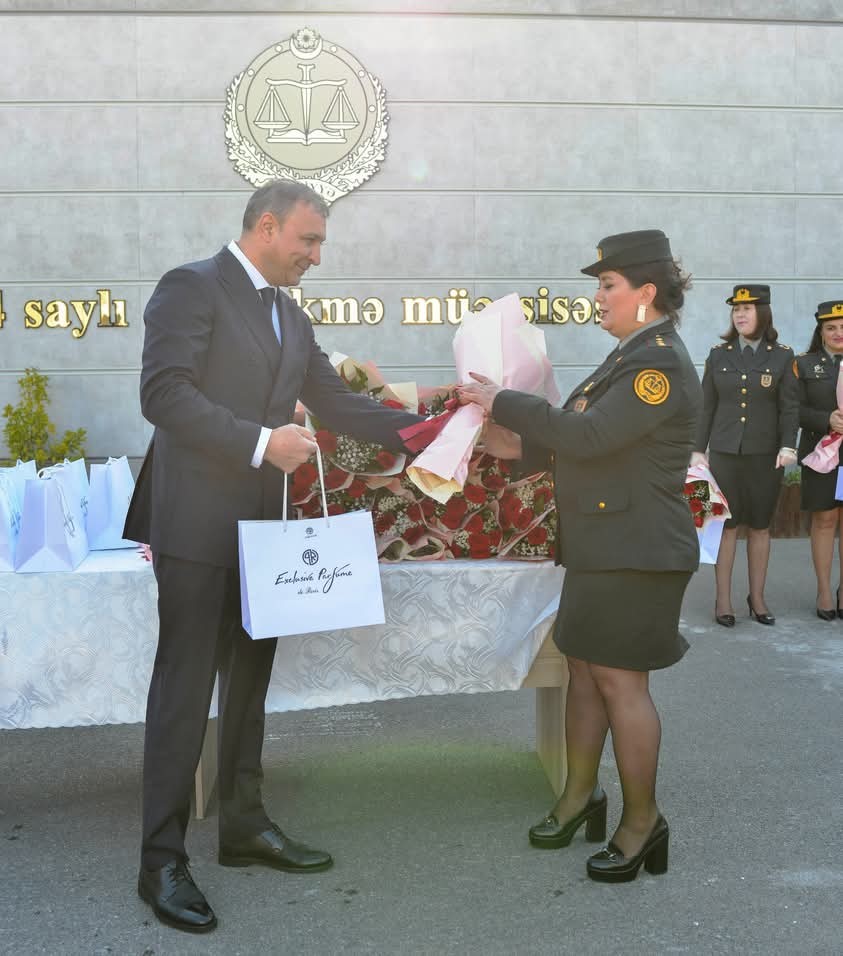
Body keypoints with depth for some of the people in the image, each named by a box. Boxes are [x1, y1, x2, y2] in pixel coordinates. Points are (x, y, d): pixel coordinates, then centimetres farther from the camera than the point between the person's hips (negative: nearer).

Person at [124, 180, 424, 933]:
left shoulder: (292, 316, 16)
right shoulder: (192, 287, -9)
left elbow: (338, 403, 13)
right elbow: (164, 393, -19)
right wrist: (261, 441, -23)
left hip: (259, 525, 8)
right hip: (197, 524, -8)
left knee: (249, 681, 15)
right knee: (185, 688, -3)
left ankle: (244, 826, 29)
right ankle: (163, 861, 8)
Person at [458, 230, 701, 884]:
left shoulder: (661, 364, -16)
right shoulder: (632, 356, 15)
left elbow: (589, 435, -23)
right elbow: (587, 439, 18)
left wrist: (504, 403, -16)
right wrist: (523, 447, 5)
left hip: (637, 553, -10)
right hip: (601, 548, 10)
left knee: (619, 681, -2)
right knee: (584, 670, 15)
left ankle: (643, 821, 14)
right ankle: (580, 796, 30)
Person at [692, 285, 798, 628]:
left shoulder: (782, 356, 2)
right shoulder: (718, 355, 6)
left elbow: (789, 407, -1)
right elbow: (706, 406, 6)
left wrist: (788, 446, -12)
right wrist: (698, 449, 4)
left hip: (765, 456, 0)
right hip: (724, 453, 0)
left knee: (760, 526, 8)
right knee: (726, 525, 2)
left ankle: (757, 597, 19)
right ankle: (723, 599, 10)